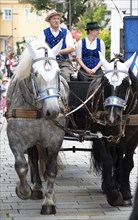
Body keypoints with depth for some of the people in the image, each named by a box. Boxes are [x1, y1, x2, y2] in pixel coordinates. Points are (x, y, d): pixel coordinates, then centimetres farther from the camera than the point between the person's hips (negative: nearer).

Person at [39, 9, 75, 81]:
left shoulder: (66, 32, 10)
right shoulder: (44, 33, 11)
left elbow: (71, 48, 0)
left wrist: (59, 52, -16)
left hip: (64, 62, 0)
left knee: (65, 75, -25)